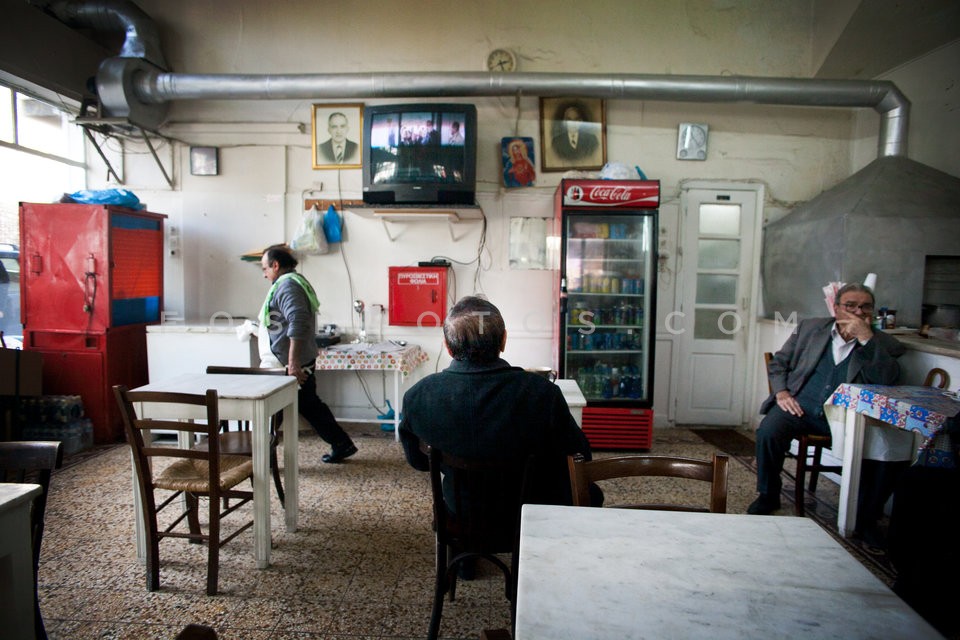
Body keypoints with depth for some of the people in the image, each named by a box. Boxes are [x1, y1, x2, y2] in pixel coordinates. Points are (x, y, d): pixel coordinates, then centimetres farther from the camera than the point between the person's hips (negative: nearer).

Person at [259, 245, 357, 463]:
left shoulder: (286, 285, -16)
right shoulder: (296, 282, 17)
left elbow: (298, 323, -29)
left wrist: (293, 363, -30)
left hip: (290, 364, -10)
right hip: (305, 361, 10)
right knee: (310, 405, 17)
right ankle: (342, 444, 23)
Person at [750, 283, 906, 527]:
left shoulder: (883, 345, 8)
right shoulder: (809, 328, 14)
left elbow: (887, 379, -10)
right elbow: (778, 362, 17)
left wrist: (866, 338, -16)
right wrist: (781, 392, -1)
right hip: (801, 406, 1)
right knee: (767, 432, -27)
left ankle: (862, 522, -4)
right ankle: (768, 496, -3)